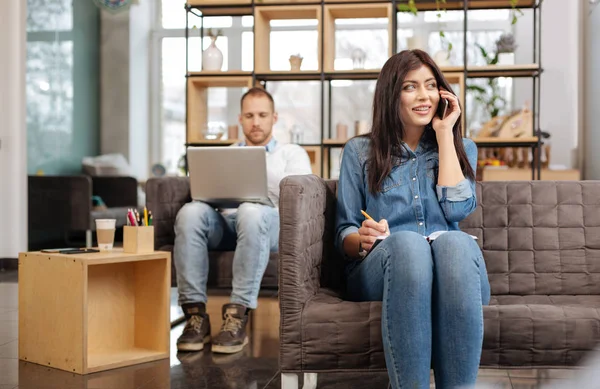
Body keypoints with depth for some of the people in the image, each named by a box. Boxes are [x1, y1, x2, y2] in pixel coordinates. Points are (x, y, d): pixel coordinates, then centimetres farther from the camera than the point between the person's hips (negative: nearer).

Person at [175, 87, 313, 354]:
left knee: (251, 212, -40)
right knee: (190, 212, -32)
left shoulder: (291, 153, 24)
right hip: (222, 222, 3)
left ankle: (238, 315, -39)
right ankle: (195, 314, -34)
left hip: (273, 223, -3)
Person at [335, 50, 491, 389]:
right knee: (407, 242, -38)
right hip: (379, 270, -1)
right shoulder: (360, 151, 16)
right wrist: (362, 239, -14)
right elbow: (344, 234, 11)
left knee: (454, 242, -37)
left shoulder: (462, 148, 19)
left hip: (451, 269, 1)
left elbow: (457, 208, -2)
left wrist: (445, 132, 5)